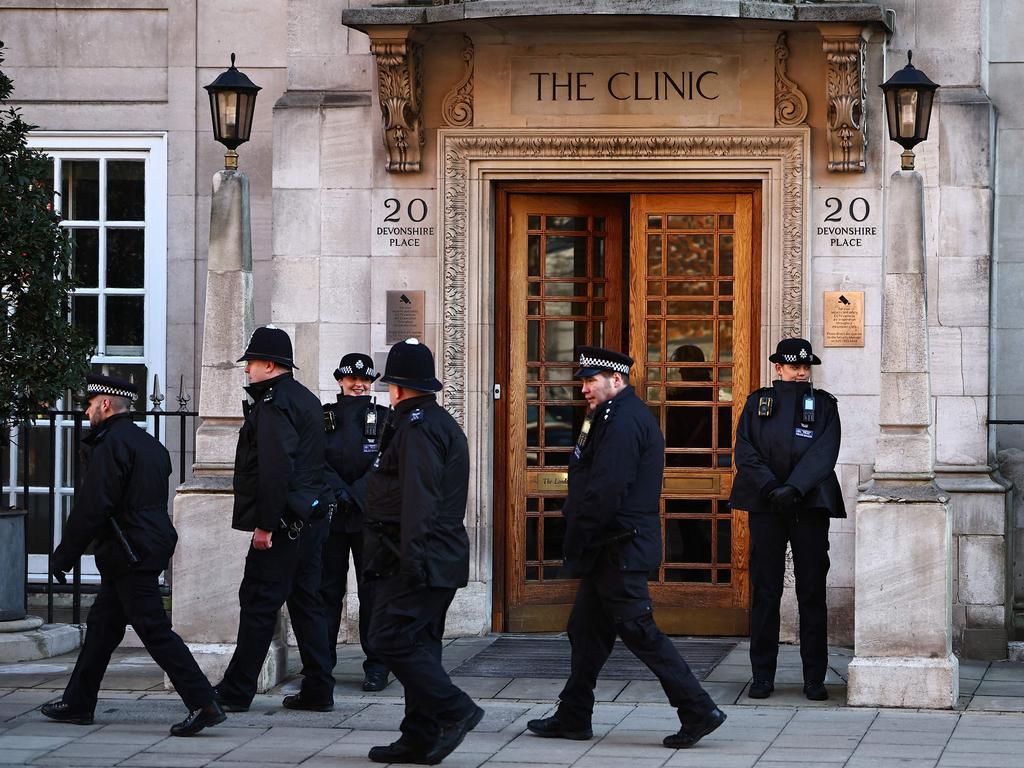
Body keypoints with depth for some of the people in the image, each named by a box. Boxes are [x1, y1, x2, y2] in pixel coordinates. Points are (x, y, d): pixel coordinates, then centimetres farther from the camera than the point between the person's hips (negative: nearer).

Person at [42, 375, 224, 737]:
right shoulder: (148, 442, 15)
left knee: (155, 630, -10)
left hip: (129, 554, -10)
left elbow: (92, 507, -19)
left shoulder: (111, 444, -15)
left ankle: (203, 704, -14)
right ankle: (77, 703, 24)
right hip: (151, 547, 10)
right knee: (102, 626, 16)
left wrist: (63, 556, -13)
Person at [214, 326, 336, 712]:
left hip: (284, 521, -10)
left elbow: (276, 468, -23)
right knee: (306, 600, 11)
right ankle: (318, 689, 11)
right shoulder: (306, 400, 18)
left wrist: (265, 524, -22)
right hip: (311, 517, 10)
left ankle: (236, 691, -3)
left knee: (259, 601, -6)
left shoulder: (274, 405, -14)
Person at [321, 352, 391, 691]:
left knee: (373, 592, -1)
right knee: (327, 590, 4)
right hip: (330, 516, 2)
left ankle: (377, 666, 3)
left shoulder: (383, 418, 6)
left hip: (369, 516, -2)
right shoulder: (323, 417, 10)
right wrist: (338, 492, -13)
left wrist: (354, 495, -13)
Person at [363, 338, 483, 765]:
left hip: (418, 559, -10)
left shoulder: (417, 428, -13)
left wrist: (411, 557, -26)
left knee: (391, 639, -12)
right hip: (441, 561, 10)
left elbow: (419, 500, -22)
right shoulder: (441, 423, 20)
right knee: (418, 643, 10)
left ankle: (454, 711, -13)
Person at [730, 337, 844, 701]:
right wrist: (771, 488, -14)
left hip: (810, 504, 0)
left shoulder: (823, 404, 7)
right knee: (765, 590, 1)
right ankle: (762, 675, 6)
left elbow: (824, 453, -7)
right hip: (765, 506, 0)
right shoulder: (758, 402, 9)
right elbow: (744, 452, -1)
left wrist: (793, 489, -19)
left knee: (812, 591, 0)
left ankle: (815, 678, 3)